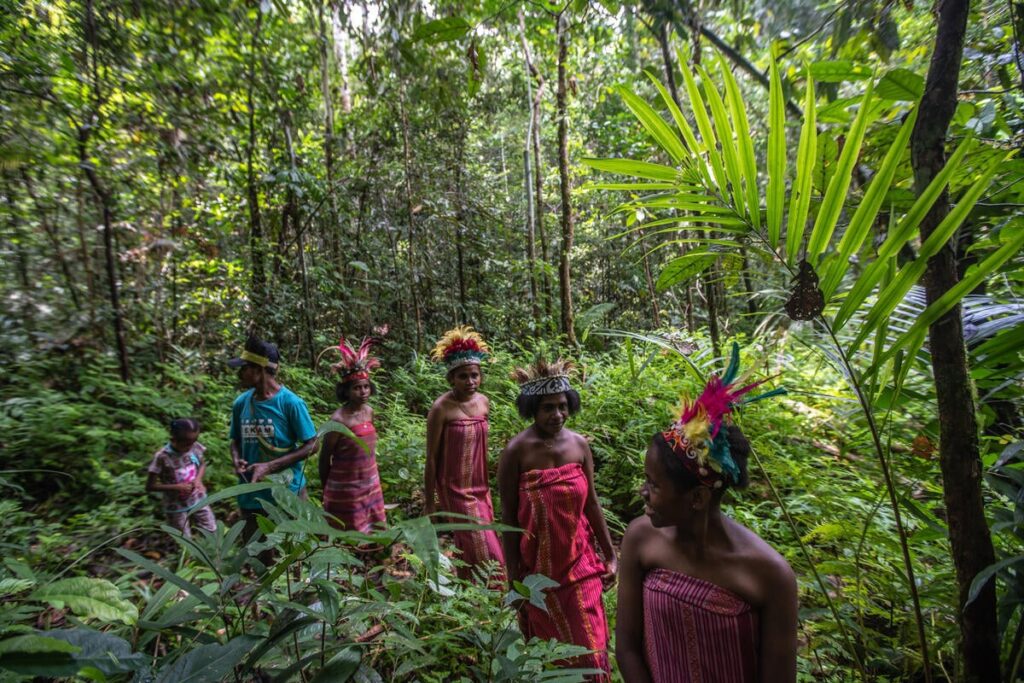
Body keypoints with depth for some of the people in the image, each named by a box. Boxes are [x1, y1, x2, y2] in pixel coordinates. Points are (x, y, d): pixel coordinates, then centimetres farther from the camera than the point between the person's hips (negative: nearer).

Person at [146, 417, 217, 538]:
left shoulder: (195, 447, -14)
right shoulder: (162, 457, -24)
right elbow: (150, 486, -14)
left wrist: (198, 479, -12)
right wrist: (176, 487, -24)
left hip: (198, 500, 4)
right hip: (176, 507, -3)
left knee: (213, 532, 14)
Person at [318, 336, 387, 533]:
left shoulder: (369, 412, -1)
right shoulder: (338, 420, -20)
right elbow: (324, 458, -10)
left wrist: (371, 478, 15)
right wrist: (327, 489, 1)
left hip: (371, 485, 6)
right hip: (345, 489, -6)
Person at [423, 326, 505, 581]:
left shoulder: (484, 402, -1)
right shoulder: (441, 409, -19)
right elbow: (432, 459, -12)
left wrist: (486, 486, 16)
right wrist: (429, 502, -7)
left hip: (480, 488, 5)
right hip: (455, 490, -5)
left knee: (469, 549, 17)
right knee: (481, 552, 1)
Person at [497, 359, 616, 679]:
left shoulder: (579, 444, -7)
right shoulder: (516, 452, -18)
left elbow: (591, 503, 3)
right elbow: (509, 517, -11)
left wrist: (610, 554, 7)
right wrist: (514, 574, -7)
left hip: (580, 560, 3)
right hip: (538, 564, -3)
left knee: (588, 641, 15)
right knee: (545, 643, 16)